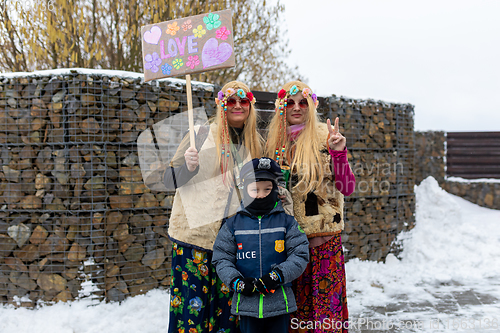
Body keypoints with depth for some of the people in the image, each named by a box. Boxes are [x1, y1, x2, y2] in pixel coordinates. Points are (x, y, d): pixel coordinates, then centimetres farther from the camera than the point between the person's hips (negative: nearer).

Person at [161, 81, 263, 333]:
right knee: (191, 308, -3)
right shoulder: (202, 135, -2)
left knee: (226, 312, 6)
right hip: (194, 236, -3)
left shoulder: (254, 144, 11)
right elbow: (168, 180, -3)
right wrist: (188, 167, -20)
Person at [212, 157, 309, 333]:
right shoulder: (233, 224, 1)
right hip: (246, 302, 1)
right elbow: (222, 259, 2)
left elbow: (300, 255, -4)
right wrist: (237, 282, -13)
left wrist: (277, 276, -15)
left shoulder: (286, 221, -1)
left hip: (279, 302, 0)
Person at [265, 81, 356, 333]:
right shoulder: (275, 142, 8)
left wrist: (339, 153, -21)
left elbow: (346, 188, -9)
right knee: (294, 307, 10)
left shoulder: (324, 137, -3)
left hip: (323, 236, -4)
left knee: (325, 304, -2)